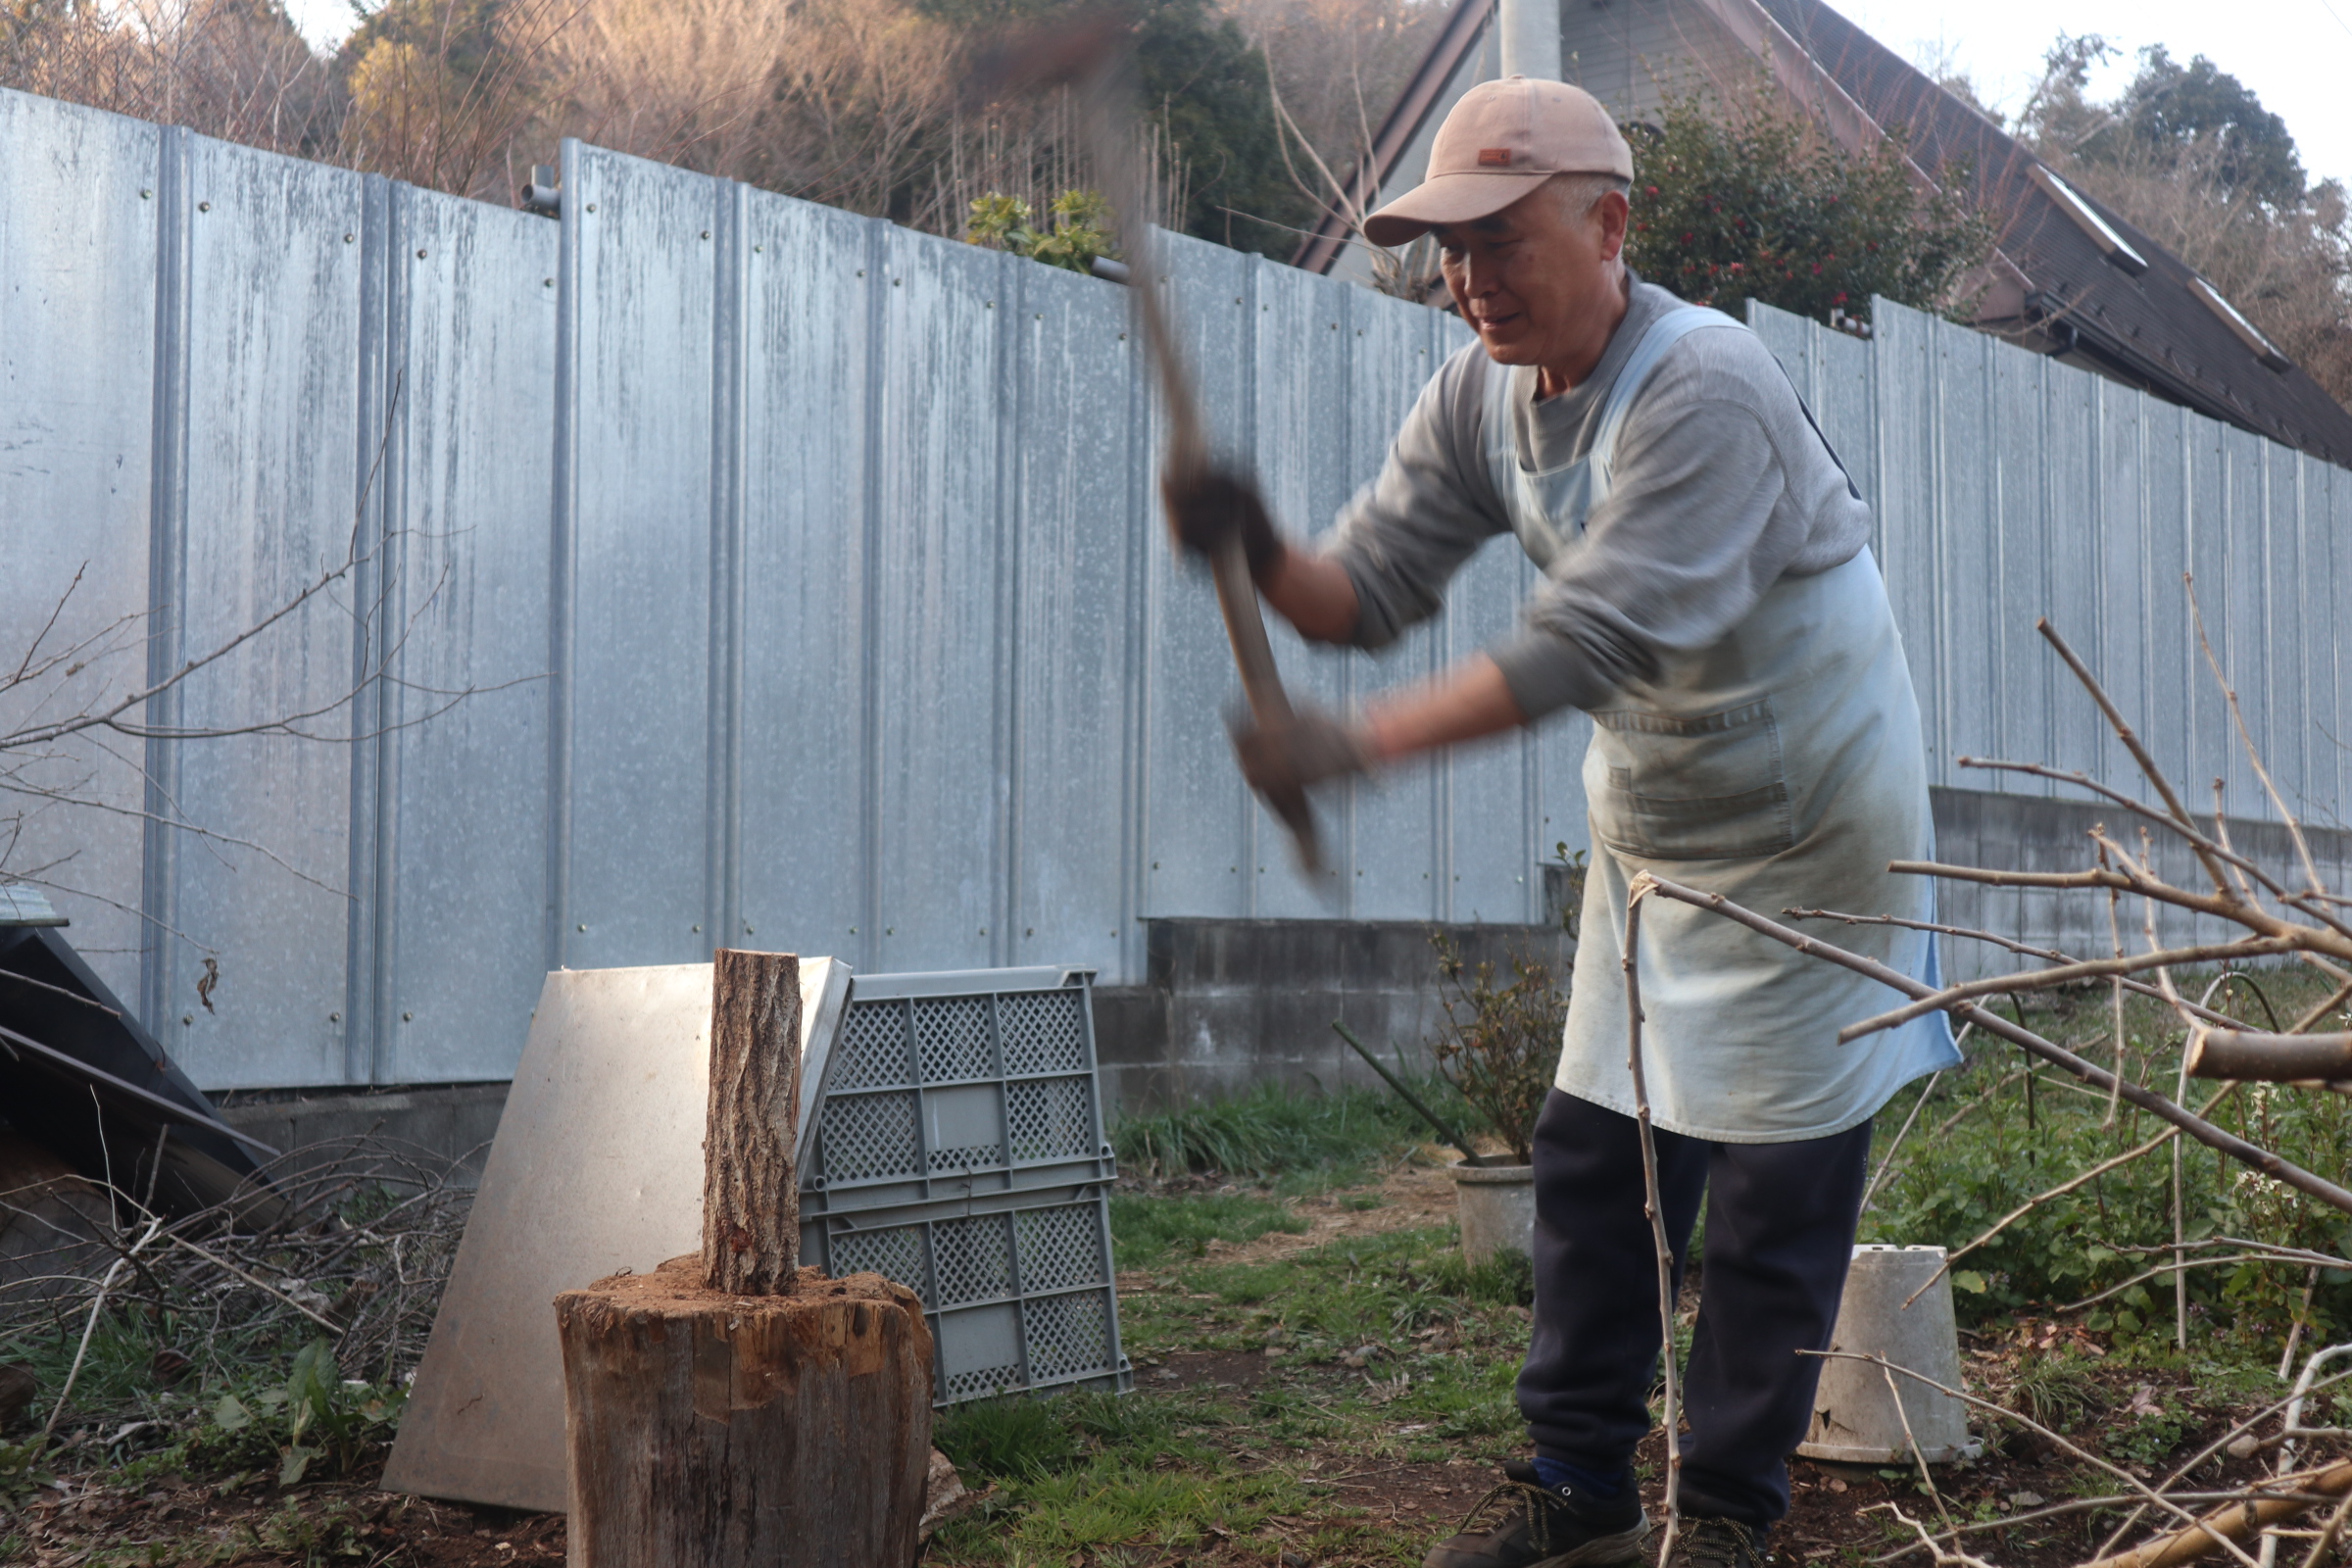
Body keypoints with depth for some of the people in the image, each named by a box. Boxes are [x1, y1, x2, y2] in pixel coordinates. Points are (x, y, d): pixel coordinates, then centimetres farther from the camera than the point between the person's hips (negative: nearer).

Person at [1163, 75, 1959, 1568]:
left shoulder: (1705, 386, -28)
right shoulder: (1480, 396, -4)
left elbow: (1588, 643, -35)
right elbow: (1369, 587, -7)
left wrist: (1354, 743, -40)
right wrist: (1261, 555, -30)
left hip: (1809, 826, -7)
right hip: (1649, 821, 7)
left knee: (1776, 1190, 0)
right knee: (1594, 1157, 9)